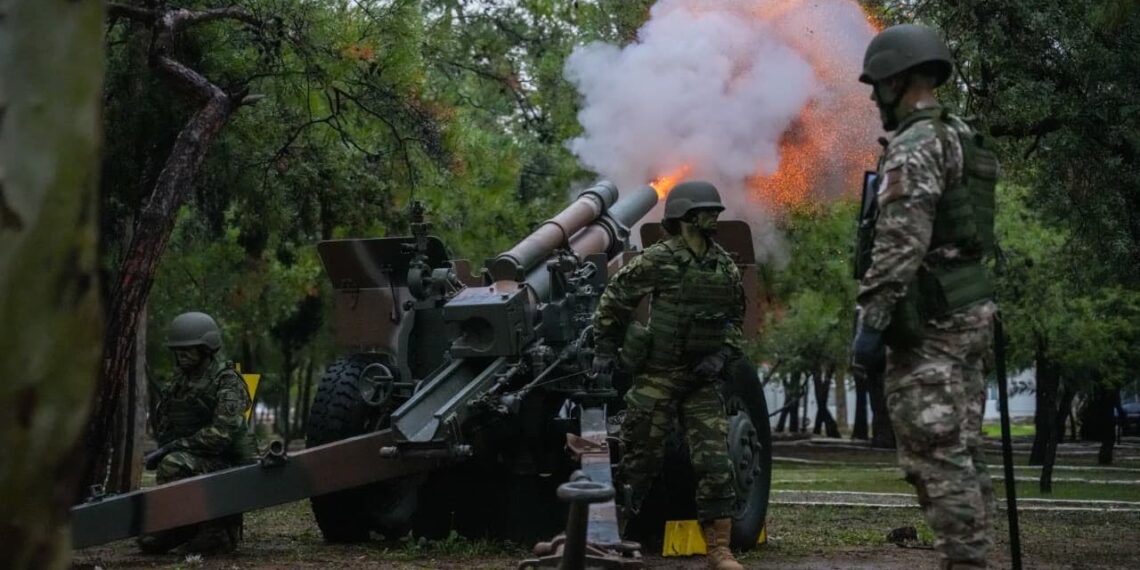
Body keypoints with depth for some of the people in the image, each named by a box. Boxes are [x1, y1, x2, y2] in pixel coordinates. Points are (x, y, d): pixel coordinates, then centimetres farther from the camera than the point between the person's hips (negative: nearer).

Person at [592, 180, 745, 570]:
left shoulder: (725, 267, 5)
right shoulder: (657, 260, -9)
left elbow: (736, 319, 17)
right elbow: (613, 300, -1)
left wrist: (721, 355, 1)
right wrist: (605, 349, -2)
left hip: (701, 379, 4)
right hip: (656, 377, -4)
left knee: (715, 462, -5)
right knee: (640, 460, 2)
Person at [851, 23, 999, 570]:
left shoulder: (915, 144, -13)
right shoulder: (965, 141, 19)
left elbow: (900, 242, -21)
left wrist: (871, 321, -21)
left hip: (928, 319, -10)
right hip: (969, 309, 10)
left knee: (936, 456, -9)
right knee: (962, 452, 11)